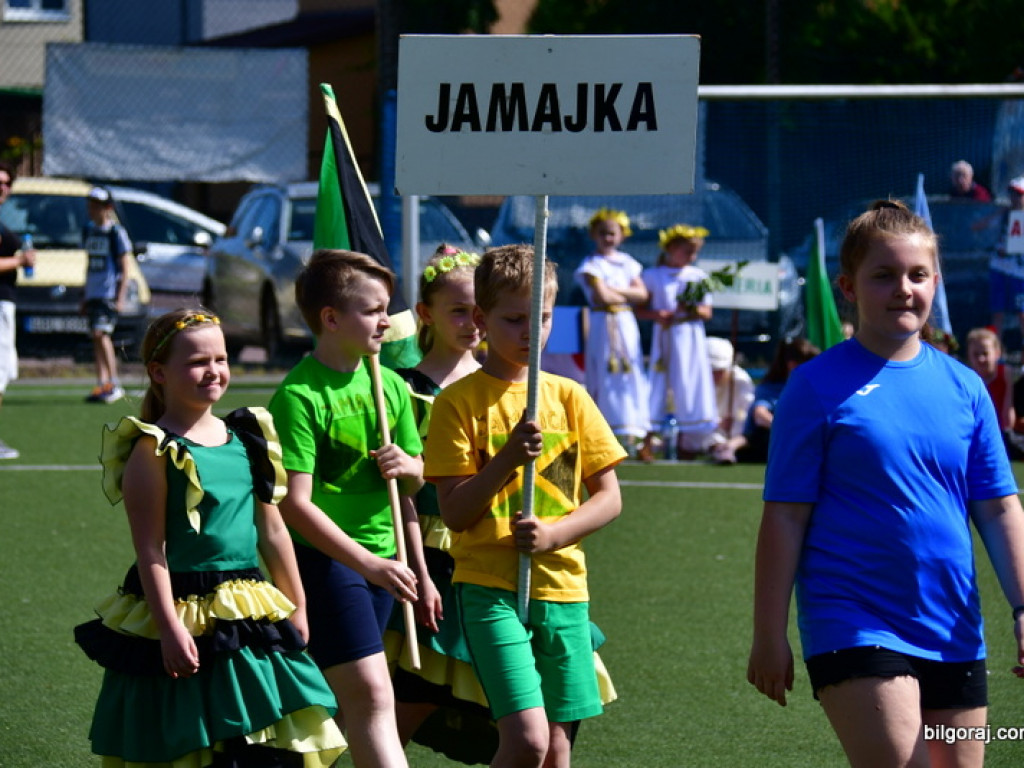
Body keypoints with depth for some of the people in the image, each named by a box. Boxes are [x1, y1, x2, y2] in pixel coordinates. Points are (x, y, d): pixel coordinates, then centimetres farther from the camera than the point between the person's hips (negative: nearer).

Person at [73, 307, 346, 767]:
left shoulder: (247, 437, 8)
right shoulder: (155, 451, -10)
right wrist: (170, 628, -18)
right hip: (186, 620, -6)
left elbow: (272, 530, 15)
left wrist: (296, 608, 17)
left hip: (250, 623, 6)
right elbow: (150, 549, -13)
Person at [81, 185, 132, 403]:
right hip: (93, 293, 8)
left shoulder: (116, 232, -6)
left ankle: (114, 384, -17)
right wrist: (84, 296, 19)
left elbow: (124, 269, -8)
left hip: (110, 293, -8)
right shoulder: (89, 231, 15)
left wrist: (120, 297, -15)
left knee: (101, 333, -19)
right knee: (96, 338, 5)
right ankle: (102, 384, 6)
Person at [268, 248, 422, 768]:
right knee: (371, 693, -15)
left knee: (342, 699, 10)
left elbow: (417, 480, 20)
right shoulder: (298, 397, -14)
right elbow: (294, 504, -18)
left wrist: (407, 467, -6)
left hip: (380, 555, 7)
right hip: (323, 556, -7)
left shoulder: (390, 386, 9)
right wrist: (368, 564, -24)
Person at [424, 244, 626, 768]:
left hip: (562, 587, 4)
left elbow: (609, 498, 8)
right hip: (490, 587, -4)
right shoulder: (459, 402, -2)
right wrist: (507, 459, -21)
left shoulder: (568, 396, 9)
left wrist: (554, 533, -9)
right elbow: (454, 513, -7)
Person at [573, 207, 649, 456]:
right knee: (604, 378, -9)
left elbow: (642, 294, 5)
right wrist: (628, 295, 0)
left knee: (631, 377, 1)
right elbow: (602, 297, -14)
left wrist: (616, 290, -8)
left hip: (627, 324, 5)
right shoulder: (592, 265, -3)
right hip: (603, 323, -5)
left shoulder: (627, 263, 14)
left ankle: (631, 435, 2)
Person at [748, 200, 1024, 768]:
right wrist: (768, 636, -6)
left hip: (954, 636, 5)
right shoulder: (819, 387, -4)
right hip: (854, 629, -5)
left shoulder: (963, 387, 9)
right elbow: (785, 517, -4)